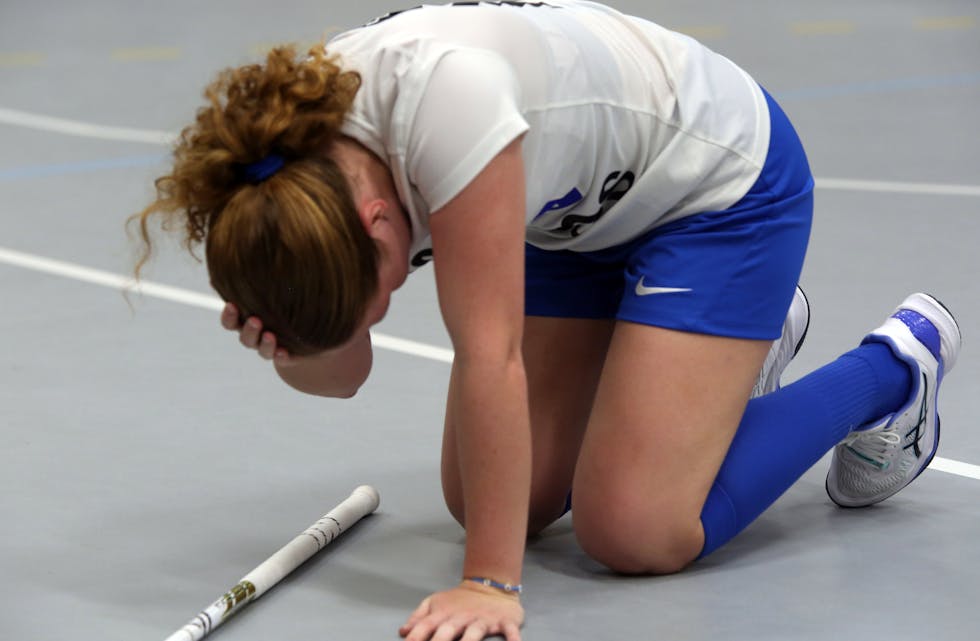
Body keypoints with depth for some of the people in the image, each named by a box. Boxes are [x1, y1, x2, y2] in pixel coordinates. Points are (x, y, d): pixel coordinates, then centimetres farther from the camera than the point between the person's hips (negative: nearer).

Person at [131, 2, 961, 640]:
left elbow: (488, 356, -40)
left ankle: (894, 366, 8)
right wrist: (283, 346, -31)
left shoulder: (441, 92, -42)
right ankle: (744, 342, 28)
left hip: (721, 178, -7)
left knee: (634, 531, -15)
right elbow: (343, 374, -8)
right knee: (495, 501, 7)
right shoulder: (300, 168, -18)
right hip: (579, 209, 8)